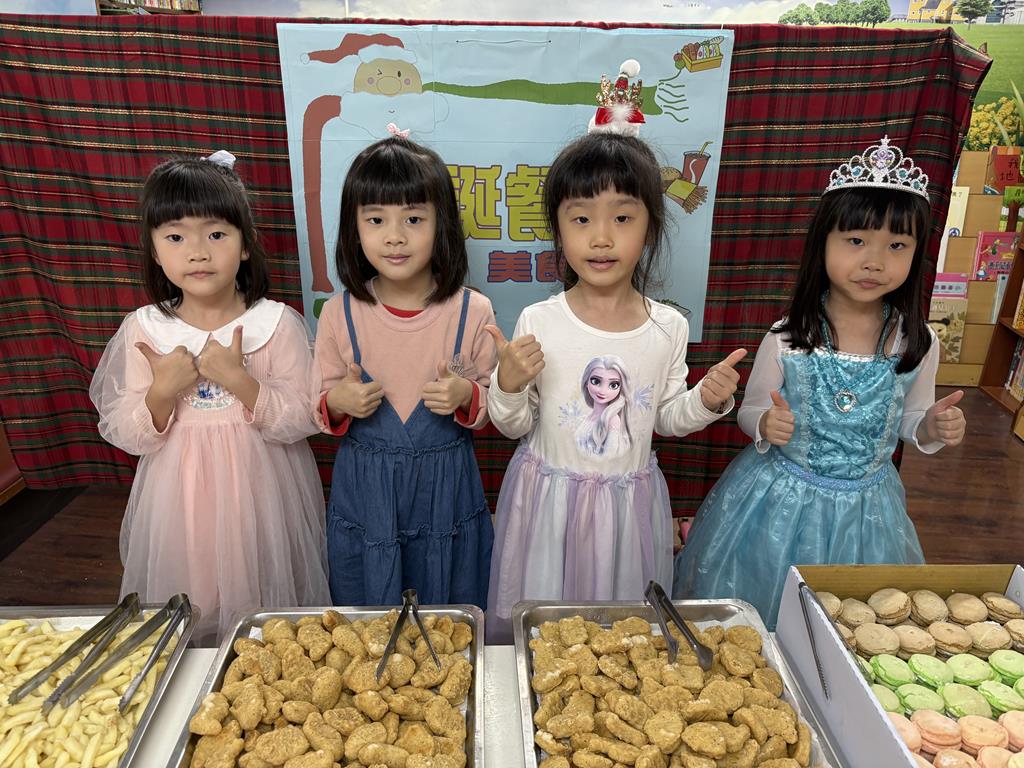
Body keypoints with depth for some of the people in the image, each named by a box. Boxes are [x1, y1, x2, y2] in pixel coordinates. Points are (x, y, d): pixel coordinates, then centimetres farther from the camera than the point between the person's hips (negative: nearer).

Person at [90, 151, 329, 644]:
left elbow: (301, 421, -11)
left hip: (258, 493, -1)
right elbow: (126, 435, 0)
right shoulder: (142, 330, -4)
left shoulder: (277, 324, -10)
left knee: (266, 626, 11)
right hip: (180, 499, 2)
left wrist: (239, 380, -23)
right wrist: (163, 391, -19)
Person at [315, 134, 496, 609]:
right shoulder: (339, 313, -7)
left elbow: (496, 400, 0)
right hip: (363, 493, 1)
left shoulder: (473, 312, -10)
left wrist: (466, 396, -21)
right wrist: (337, 403, -18)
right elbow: (321, 406, 4)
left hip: (445, 491, 0)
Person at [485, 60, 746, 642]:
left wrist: (707, 401, -12)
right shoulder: (537, 324, -14)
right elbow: (514, 427, -5)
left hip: (630, 503, 2)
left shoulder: (668, 328, -7)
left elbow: (666, 418, 6)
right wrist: (509, 386, -25)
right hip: (549, 497, -1)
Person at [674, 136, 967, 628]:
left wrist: (934, 427, -14)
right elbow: (750, 411, -3)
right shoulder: (786, 340, -16)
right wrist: (766, 424, -25)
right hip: (782, 498, -2)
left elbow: (910, 421, 8)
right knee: (748, 623, 11)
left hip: (865, 507, 2)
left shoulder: (918, 345, -8)